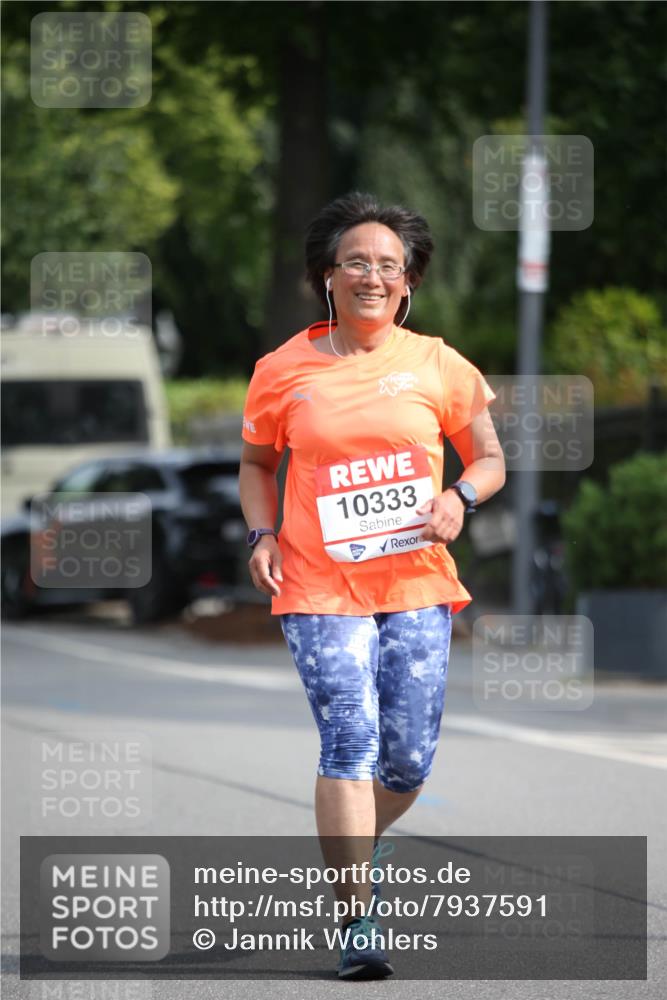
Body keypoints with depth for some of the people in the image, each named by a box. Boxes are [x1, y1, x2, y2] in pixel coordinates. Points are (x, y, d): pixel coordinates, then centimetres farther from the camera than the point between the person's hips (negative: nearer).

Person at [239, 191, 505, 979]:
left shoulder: (435, 366, 3)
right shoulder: (283, 371, 2)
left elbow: (489, 457, 12)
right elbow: (257, 463, 17)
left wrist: (461, 498, -10)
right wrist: (261, 535, 1)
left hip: (416, 584, 2)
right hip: (320, 588, -2)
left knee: (409, 759, 3)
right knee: (349, 743, -14)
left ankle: (352, 849, 36)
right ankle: (359, 924, -12)